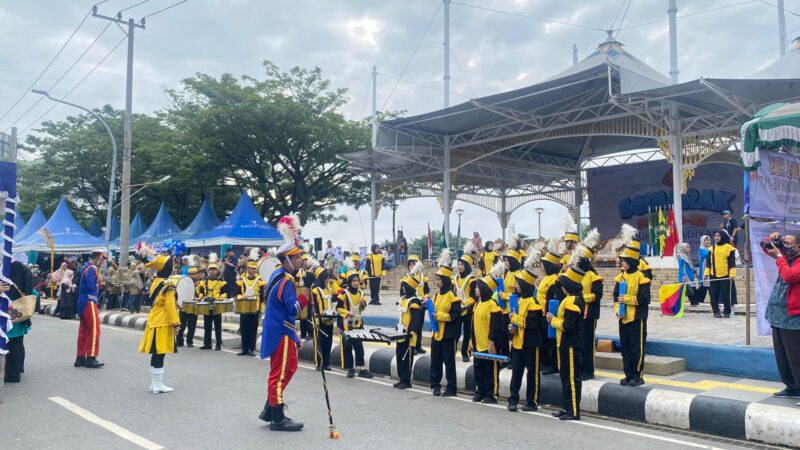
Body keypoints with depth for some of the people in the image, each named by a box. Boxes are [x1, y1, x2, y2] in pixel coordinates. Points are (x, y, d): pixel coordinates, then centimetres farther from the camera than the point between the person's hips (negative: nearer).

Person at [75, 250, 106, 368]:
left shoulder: (85, 267, 16)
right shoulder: (92, 269, -14)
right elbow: (91, 286, -24)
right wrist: (99, 284, -5)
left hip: (83, 302, 10)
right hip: (89, 302, -10)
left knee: (83, 330, 12)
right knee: (94, 329, -7)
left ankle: (80, 358, 16)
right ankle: (91, 358, -6)